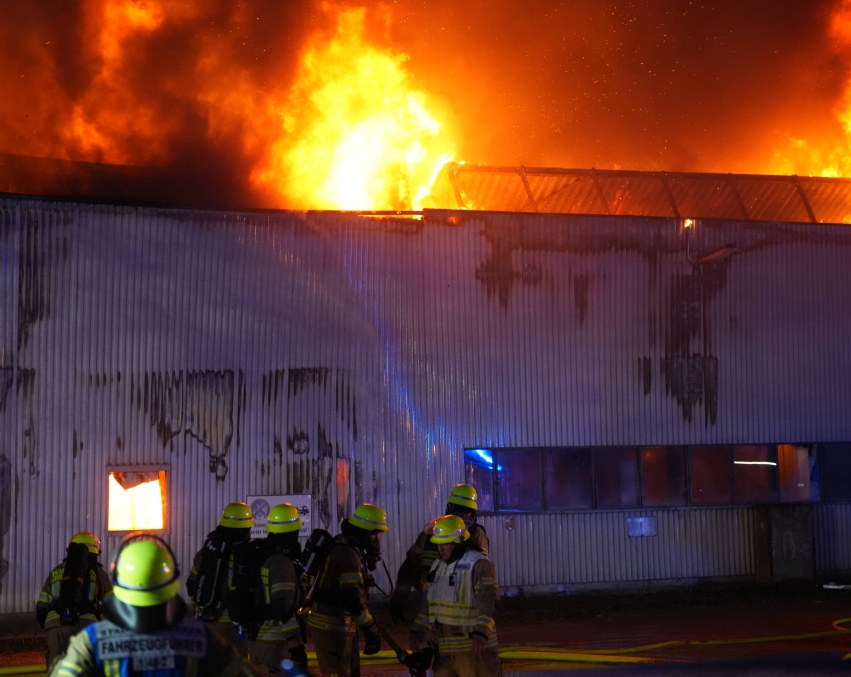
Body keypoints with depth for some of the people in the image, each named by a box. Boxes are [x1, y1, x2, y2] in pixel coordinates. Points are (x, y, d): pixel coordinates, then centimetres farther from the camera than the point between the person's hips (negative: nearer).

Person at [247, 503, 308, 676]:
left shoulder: (259, 558, 9)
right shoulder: (282, 562, -17)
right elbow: (284, 608, -22)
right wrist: (295, 644, -18)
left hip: (255, 640, 9)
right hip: (278, 643, -9)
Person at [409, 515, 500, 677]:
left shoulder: (479, 565, -12)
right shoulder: (438, 566, 15)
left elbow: (487, 603, -22)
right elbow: (428, 603, 22)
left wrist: (481, 634, -33)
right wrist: (417, 631, 17)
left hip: (473, 647, -8)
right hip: (444, 647, 8)